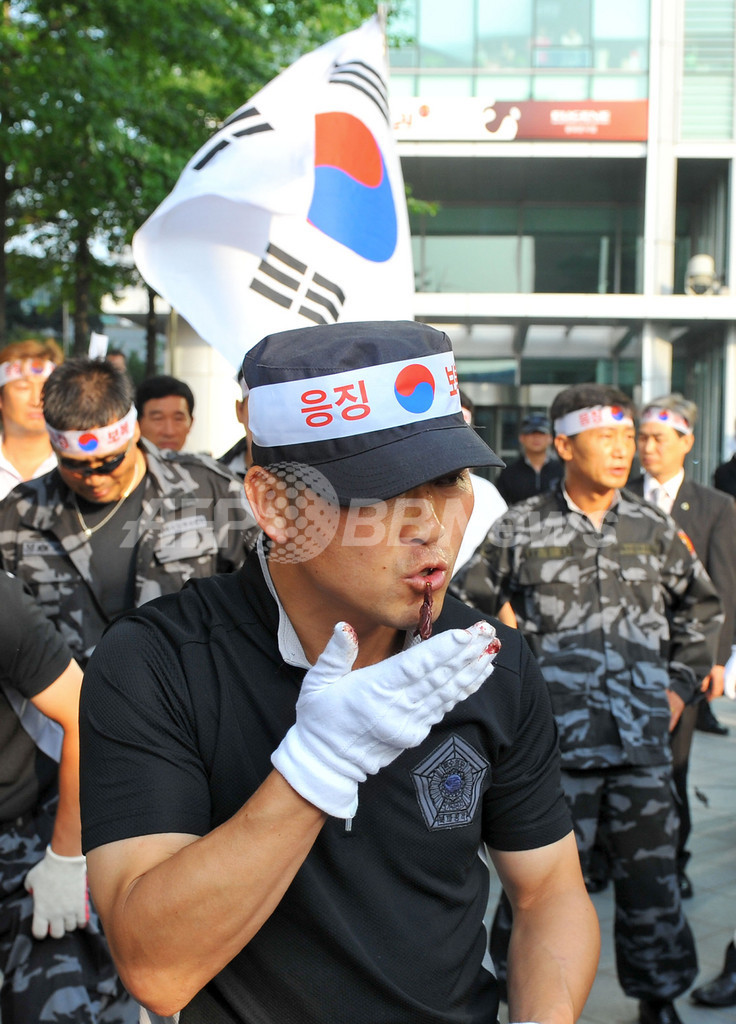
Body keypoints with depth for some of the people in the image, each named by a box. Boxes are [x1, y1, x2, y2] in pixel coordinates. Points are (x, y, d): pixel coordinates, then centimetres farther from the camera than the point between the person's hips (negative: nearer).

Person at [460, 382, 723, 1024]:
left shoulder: (654, 529, 8)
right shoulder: (520, 530, -1)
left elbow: (701, 605, 20)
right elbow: (472, 610, 7)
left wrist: (681, 684, 12)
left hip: (644, 742, 3)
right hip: (554, 740, -3)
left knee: (651, 874, 11)